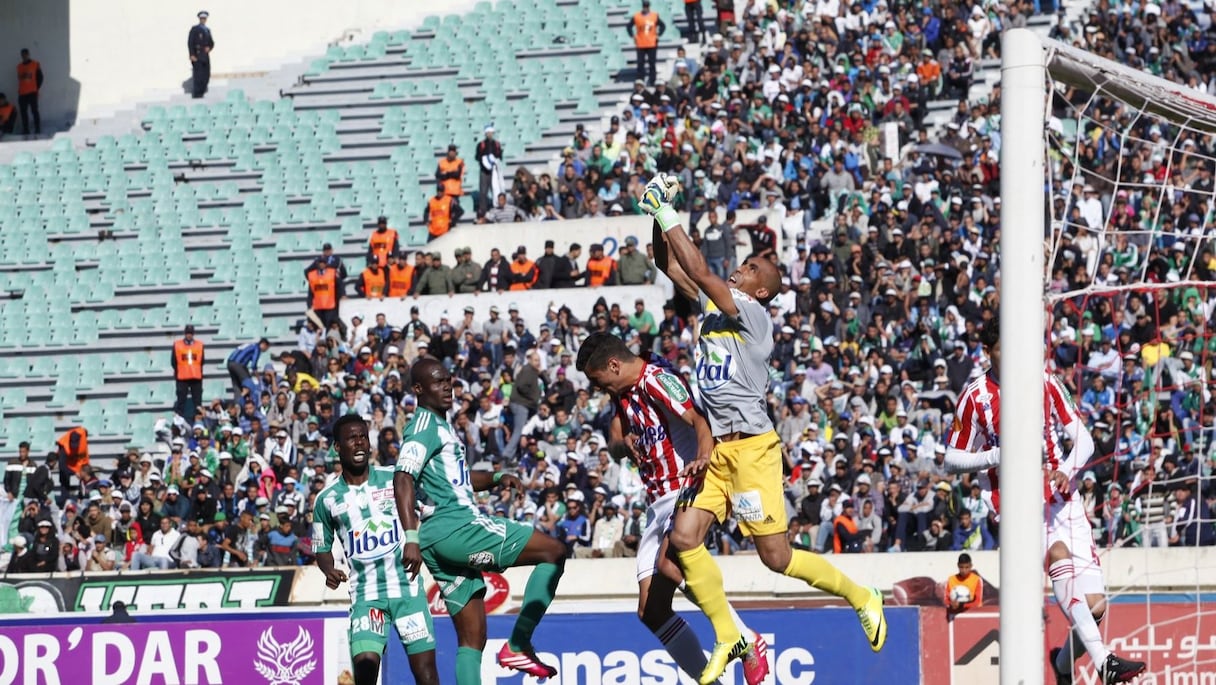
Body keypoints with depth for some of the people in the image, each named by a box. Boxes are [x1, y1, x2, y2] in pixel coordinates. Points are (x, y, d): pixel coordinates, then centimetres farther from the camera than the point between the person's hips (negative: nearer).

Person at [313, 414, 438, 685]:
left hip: (407, 585, 0)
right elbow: (321, 547, 14)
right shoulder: (327, 499, 4)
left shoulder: (394, 478, 2)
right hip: (365, 592, 0)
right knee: (365, 662, -18)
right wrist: (329, 571, -6)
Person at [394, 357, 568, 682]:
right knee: (554, 551, -5)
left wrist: (496, 478, 18)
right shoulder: (425, 424, -7)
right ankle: (517, 646, -10)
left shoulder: (440, 425, 23)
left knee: (472, 641, 8)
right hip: (455, 528, -10)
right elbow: (403, 480, -20)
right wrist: (412, 537, -30)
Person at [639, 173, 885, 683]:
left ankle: (861, 597, 13)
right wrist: (659, 217, 2)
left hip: (751, 445, -8)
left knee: (776, 556, -6)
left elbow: (699, 272, -18)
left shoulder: (752, 312, -9)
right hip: (714, 448, 8)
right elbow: (670, 265, 16)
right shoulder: (714, 304, 14)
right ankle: (728, 637, 2)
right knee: (685, 536, -7)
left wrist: (667, 213, -13)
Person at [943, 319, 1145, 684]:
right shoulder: (976, 397, 0)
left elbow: (1083, 439, 8)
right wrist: (998, 455, -12)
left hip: (1062, 500, 4)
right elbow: (952, 460, 6)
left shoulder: (1045, 384, 6)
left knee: (1095, 606, -6)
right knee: (1058, 553, -35)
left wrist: (1067, 470, -14)